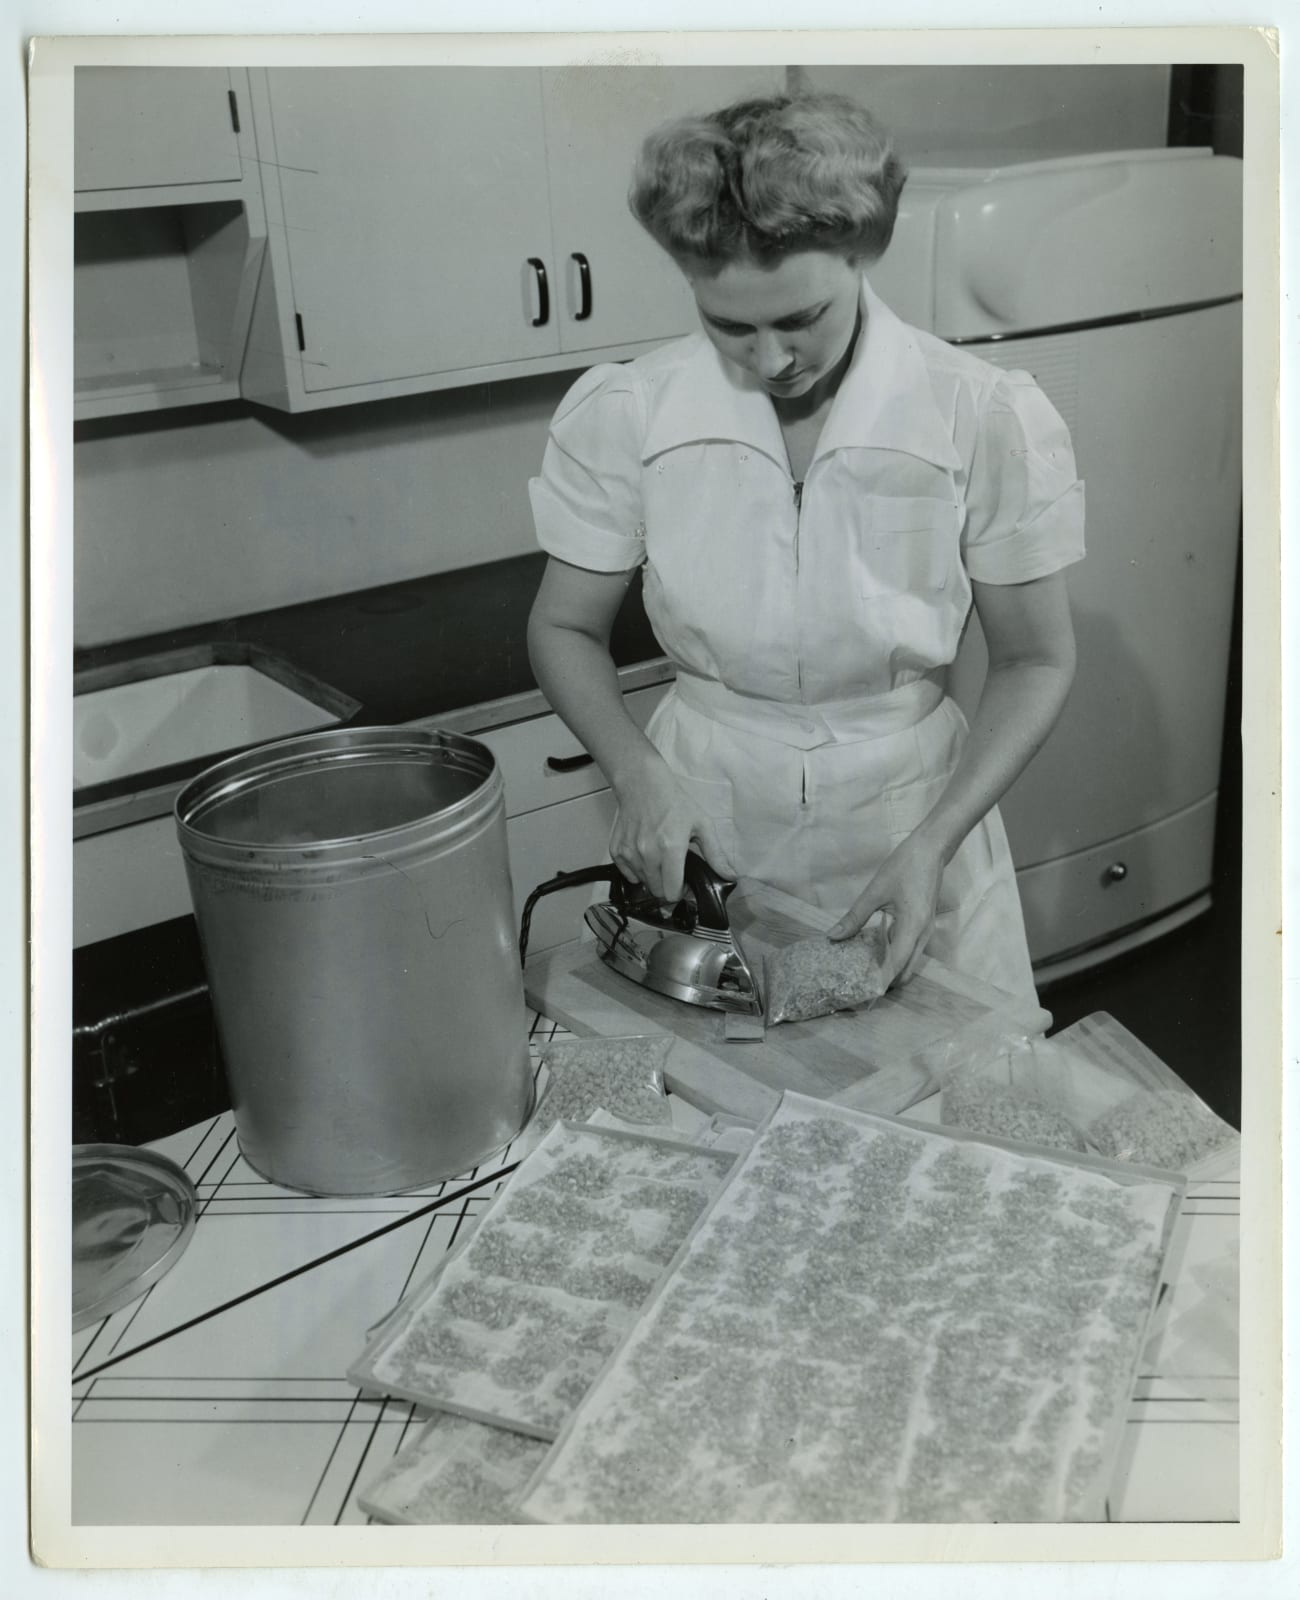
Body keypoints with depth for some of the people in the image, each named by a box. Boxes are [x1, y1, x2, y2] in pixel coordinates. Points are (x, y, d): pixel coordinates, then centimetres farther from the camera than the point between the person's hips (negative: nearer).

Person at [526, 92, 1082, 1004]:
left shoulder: (987, 421, -15)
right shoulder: (623, 419, -12)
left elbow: (1036, 662, -5)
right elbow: (565, 630, 1)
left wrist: (934, 844, -17)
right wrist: (637, 774, -17)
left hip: (914, 828, 0)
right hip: (701, 837, 1)